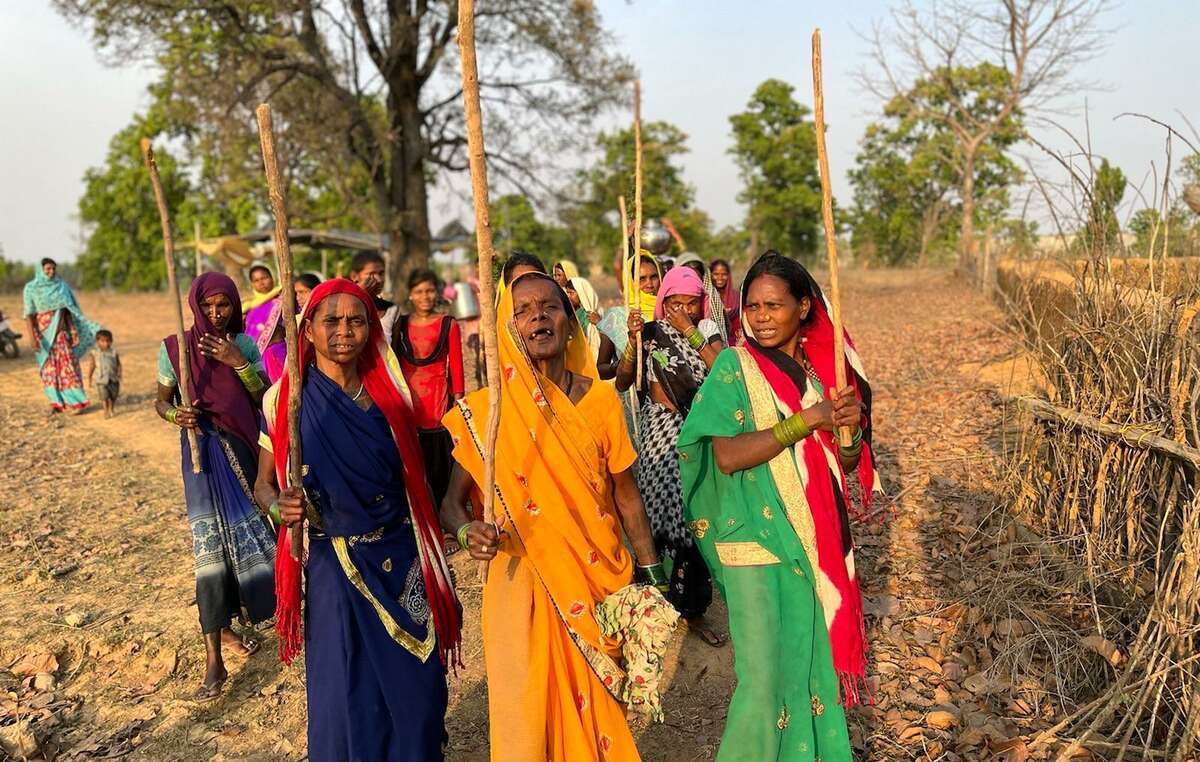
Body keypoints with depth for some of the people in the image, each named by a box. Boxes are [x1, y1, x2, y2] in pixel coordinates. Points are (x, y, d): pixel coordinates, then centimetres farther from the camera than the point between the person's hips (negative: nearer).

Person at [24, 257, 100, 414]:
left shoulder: (62, 286, 2)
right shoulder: (31, 288, -1)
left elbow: (72, 309, 5)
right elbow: (29, 313, -4)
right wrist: (32, 335, -12)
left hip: (62, 329, 0)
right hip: (43, 330, 0)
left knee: (68, 364, -5)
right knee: (49, 366, 5)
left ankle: (76, 401, -3)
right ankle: (56, 402, 13)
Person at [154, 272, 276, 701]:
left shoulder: (244, 345, 2)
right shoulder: (175, 349, -3)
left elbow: (265, 399, -4)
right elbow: (161, 400, 5)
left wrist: (238, 363, -16)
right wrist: (174, 415, -17)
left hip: (243, 449, 3)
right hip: (203, 450, -3)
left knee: (241, 534, 11)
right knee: (210, 542, -9)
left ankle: (225, 624, 34)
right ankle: (213, 661, -7)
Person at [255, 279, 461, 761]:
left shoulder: (390, 391, 2)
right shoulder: (286, 400, -4)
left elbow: (415, 476, 8)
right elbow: (263, 483, 2)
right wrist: (280, 505, -20)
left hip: (401, 562, 2)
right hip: (333, 566, -1)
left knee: (415, 687, 7)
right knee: (345, 697, 7)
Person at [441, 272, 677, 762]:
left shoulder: (600, 399, -1)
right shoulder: (484, 410, -7)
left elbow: (625, 494, 7)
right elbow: (451, 501, -1)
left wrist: (650, 573, 8)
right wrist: (468, 532, -22)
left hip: (602, 581, 2)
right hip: (525, 585, -2)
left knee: (601, 712, 13)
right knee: (528, 721, 6)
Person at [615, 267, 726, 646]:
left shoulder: (708, 331, 5)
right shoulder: (652, 332, -2)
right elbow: (622, 382, -10)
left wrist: (691, 332, -15)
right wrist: (633, 340, -22)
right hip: (662, 434, -2)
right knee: (665, 515, 1)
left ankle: (692, 609, 22)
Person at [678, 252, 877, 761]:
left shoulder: (823, 367, 6)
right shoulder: (734, 368, -7)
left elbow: (846, 463, 9)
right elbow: (727, 455, -18)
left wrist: (850, 430, -13)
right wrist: (805, 421, -21)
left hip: (817, 541, 5)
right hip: (755, 542, -5)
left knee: (815, 662, 15)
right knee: (763, 677, -1)